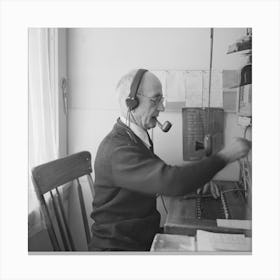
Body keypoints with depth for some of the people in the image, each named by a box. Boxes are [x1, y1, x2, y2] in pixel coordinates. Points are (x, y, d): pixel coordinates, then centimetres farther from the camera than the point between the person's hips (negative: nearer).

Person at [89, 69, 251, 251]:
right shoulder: (118, 149, -24)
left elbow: (160, 176, 17)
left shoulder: (139, 138, 8)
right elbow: (172, 183, -32)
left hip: (147, 235, 8)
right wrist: (225, 156, -23)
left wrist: (201, 179, 2)